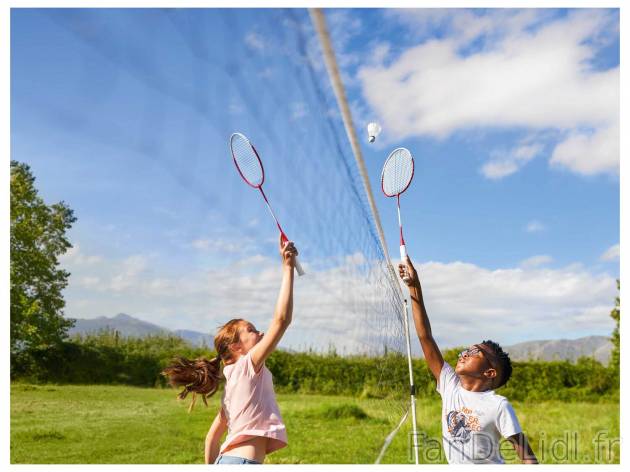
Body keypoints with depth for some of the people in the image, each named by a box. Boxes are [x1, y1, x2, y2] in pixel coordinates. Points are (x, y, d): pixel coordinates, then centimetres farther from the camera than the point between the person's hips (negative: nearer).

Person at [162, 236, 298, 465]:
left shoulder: (232, 382, 18)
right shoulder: (248, 366, -6)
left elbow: (212, 437, 21)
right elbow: (282, 319, -16)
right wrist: (288, 268, -13)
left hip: (229, 461, 10)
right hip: (241, 463, -10)